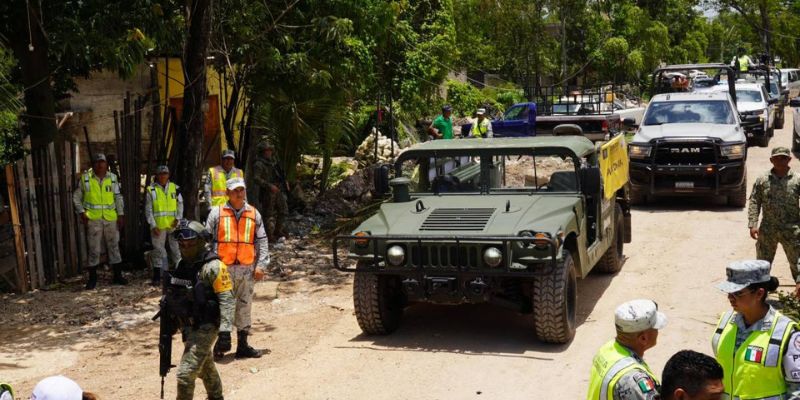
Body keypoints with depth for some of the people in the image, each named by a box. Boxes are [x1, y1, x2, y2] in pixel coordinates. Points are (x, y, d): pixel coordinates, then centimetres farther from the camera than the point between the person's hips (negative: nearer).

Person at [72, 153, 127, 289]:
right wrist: (81, 213, -3)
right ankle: (92, 278, 11)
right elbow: (76, 197, 6)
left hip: (111, 218, 2)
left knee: (114, 246, 8)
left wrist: (120, 214, 6)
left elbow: (118, 197, 11)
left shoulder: (112, 178, 6)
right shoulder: (85, 178, -1)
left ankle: (117, 275, 18)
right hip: (93, 218, -2)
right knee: (94, 249, 1)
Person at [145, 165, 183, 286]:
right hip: (158, 226, -1)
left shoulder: (175, 188, 8)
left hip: (173, 225, 1)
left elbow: (180, 204, 10)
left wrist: (178, 218, -5)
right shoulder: (151, 190, 2)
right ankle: (157, 277, 7)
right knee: (159, 250, 2)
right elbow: (148, 210, 1)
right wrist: (153, 225, -6)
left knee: (176, 248, 5)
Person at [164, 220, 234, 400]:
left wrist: (225, 331, -26)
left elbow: (226, 299, -21)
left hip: (204, 328, -8)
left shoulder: (213, 267, -18)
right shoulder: (182, 264, 6)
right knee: (205, 368, 25)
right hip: (187, 327, 8)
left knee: (185, 373, -11)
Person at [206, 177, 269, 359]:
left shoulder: (254, 214, 8)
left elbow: (262, 241, 9)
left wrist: (261, 265, 0)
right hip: (223, 268, -3)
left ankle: (242, 345, 18)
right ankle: (223, 339, -4)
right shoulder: (217, 213, 2)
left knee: (244, 306, 10)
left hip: (247, 268, 3)